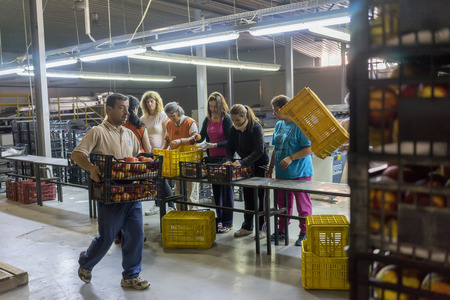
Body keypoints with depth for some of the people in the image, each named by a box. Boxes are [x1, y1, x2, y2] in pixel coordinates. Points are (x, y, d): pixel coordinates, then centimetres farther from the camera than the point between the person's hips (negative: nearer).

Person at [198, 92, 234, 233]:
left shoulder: (226, 119, -9)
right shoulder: (208, 119, 10)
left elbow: (230, 141, -13)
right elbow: (201, 137, 13)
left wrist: (215, 145, -24)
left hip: (225, 158, -6)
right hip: (212, 158, 6)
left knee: (226, 189, -1)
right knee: (216, 189, 12)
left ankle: (228, 223, 8)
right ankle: (219, 219, 25)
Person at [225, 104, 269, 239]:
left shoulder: (256, 127, -21)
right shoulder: (233, 129, -3)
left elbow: (259, 150, -26)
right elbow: (230, 148, 3)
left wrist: (242, 162, -33)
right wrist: (229, 160, -18)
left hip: (260, 164, -6)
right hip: (246, 165, 6)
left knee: (261, 196, 0)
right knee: (247, 196, 11)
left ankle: (262, 227, 10)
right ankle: (247, 227, 20)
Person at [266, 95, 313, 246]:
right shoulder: (278, 125, 12)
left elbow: (309, 149, -16)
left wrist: (291, 158, -23)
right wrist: (271, 167, 16)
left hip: (299, 173, -7)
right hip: (281, 173, 8)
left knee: (303, 205, 3)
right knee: (282, 204, 15)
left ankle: (304, 233, 15)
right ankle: (282, 231, 28)